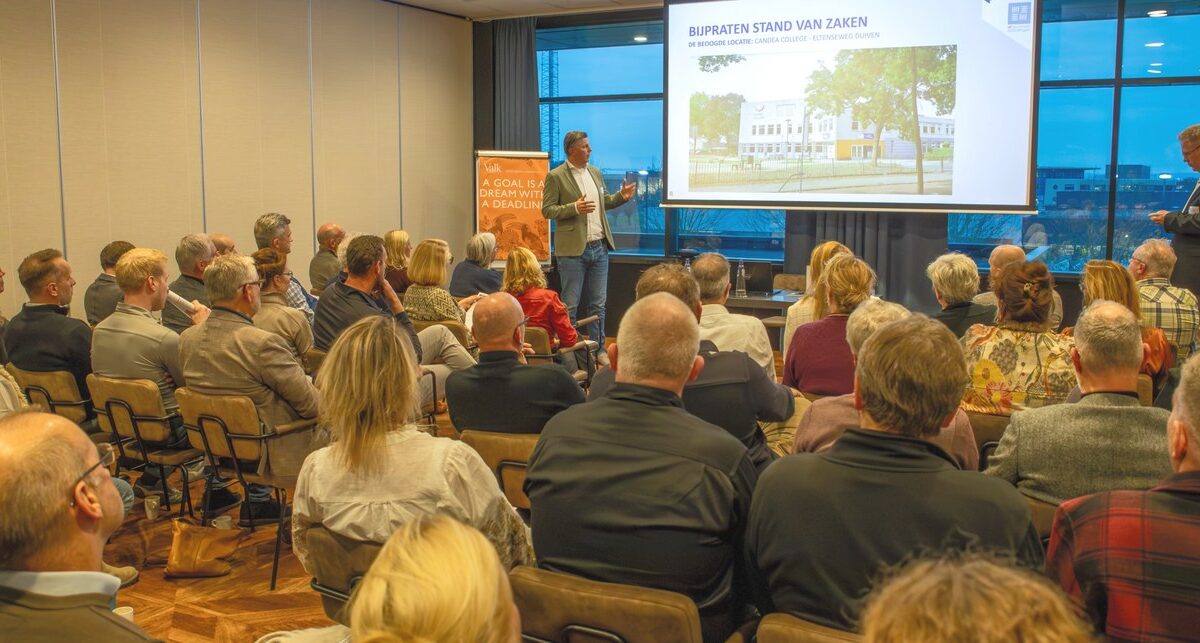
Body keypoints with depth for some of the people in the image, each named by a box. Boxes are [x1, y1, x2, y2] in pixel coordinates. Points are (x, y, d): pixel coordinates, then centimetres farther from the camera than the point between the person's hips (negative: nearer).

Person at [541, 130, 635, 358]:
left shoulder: (596, 172, 13)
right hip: (573, 250, -6)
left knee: (598, 303, 11)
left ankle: (598, 351, 20)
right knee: (570, 305, 1)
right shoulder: (556, 176, -6)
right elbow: (547, 209, -9)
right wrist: (574, 208, -22)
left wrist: (621, 197, 1)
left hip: (599, 247, 6)